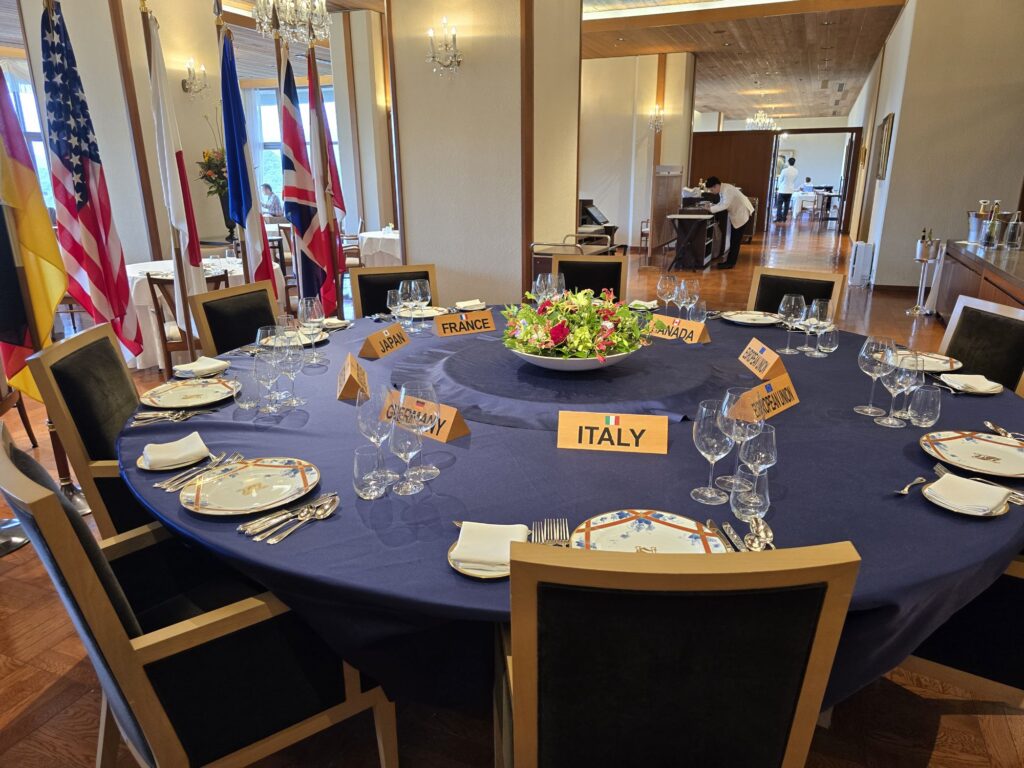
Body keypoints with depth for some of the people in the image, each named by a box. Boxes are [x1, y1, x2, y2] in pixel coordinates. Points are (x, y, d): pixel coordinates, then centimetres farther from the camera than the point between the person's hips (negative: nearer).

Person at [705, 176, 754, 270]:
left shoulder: (727, 190, -26)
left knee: (735, 240, -5)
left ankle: (730, 263, -1)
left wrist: (711, 209, -33)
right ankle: (730, 261, 20)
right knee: (733, 239, 13)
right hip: (736, 213, 10)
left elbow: (725, 205, -35)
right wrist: (711, 207, -7)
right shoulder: (722, 189, 1)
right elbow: (722, 203, 8)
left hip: (742, 213, -10)